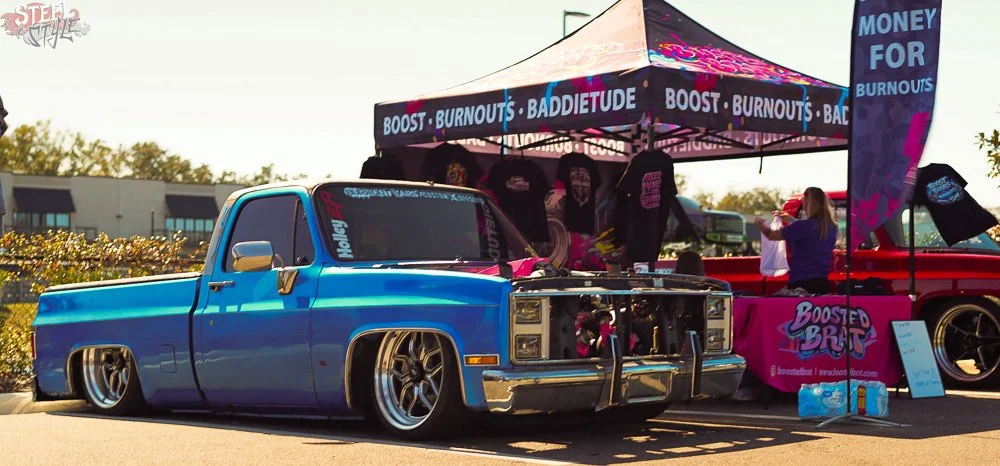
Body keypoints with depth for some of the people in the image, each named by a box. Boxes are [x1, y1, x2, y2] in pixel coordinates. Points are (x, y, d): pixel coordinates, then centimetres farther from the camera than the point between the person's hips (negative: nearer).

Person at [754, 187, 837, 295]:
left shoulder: (804, 226, -13)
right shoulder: (831, 227, 7)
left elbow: (771, 235, -1)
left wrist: (760, 223, 19)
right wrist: (790, 219, 41)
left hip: (802, 283, -7)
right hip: (822, 283, 7)